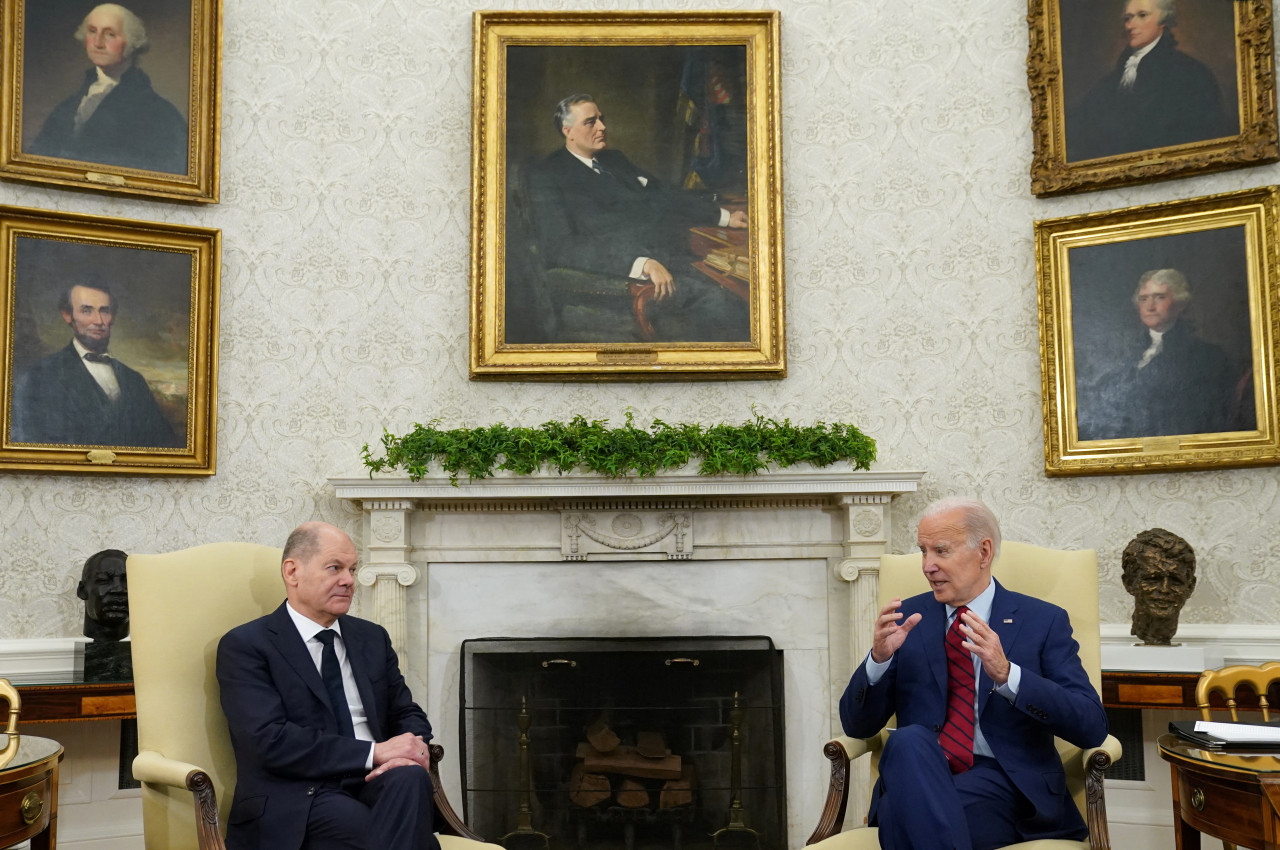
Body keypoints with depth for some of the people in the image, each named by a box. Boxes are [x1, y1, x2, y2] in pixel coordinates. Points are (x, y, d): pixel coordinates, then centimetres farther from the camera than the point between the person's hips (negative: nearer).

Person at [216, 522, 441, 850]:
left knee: (410, 779, -31)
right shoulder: (245, 646, 0)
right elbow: (269, 740, -13)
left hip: (372, 785, 6)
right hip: (296, 801, -6)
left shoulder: (373, 638, 18)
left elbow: (407, 714, 19)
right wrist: (374, 752, -18)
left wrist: (410, 750, -7)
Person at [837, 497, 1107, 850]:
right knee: (909, 740, -33)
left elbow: (1092, 727, -7)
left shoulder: (1044, 621, 5)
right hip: (916, 778, 4)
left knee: (905, 813, -35)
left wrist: (1006, 674, -22)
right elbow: (857, 725, 10)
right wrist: (879, 658, -11)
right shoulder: (909, 616, 12)